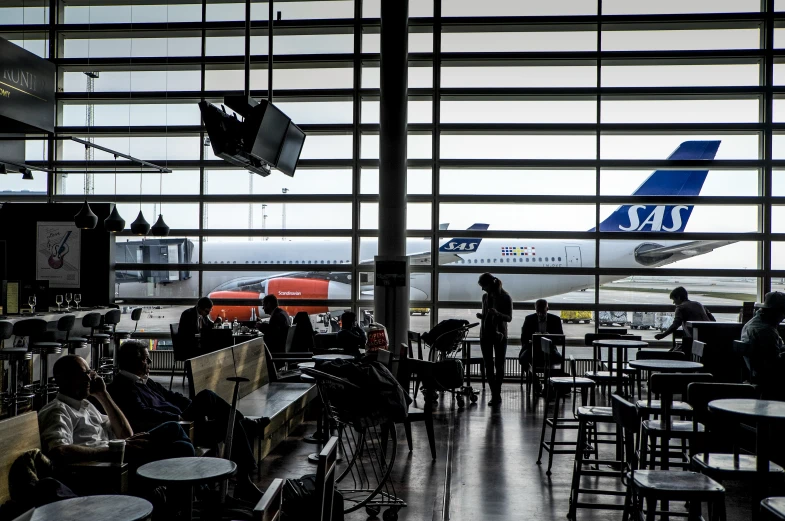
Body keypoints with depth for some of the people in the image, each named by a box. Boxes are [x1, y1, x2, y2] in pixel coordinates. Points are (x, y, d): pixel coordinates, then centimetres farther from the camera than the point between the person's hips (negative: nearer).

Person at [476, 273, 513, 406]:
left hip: (500, 334, -4)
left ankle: (497, 394, 8)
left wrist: (497, 314, -25)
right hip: (486, 334, 5)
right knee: (488, 365, 0)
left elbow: (509, 318, -7)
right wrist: (481, 316, -4)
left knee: (499, 365, 2)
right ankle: (494, 394, 4)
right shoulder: (485, 297, 9)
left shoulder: (505, 297, -6)